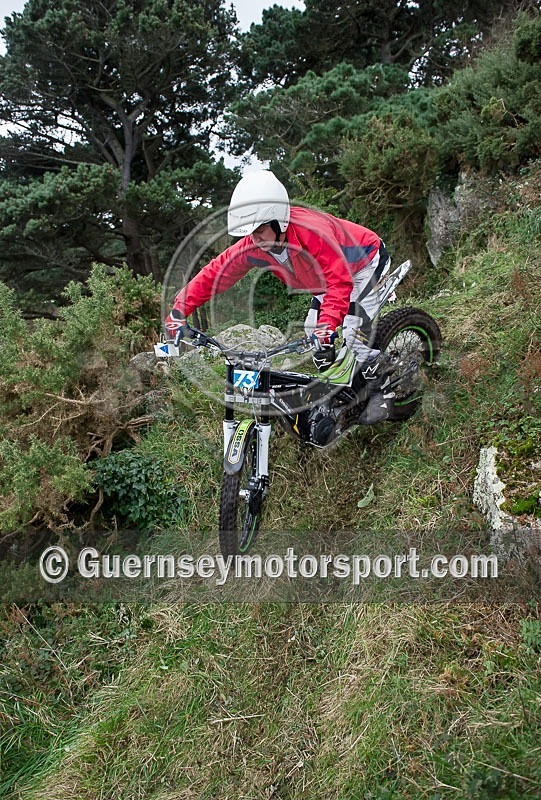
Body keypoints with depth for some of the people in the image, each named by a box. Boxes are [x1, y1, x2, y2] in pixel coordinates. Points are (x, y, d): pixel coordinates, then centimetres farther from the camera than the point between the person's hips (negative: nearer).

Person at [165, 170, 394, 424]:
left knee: (353, 328, -23)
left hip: (364, 262, -7)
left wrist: (327, 325, -58)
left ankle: (379, 389, -5)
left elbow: (340, 282, -46)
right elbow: (212, 274, -17)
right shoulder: (252, 246, -22)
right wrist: (179, 311, -25)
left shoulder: (314, 231, -41)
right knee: (312, 330, 0)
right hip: (329, 274, 7)